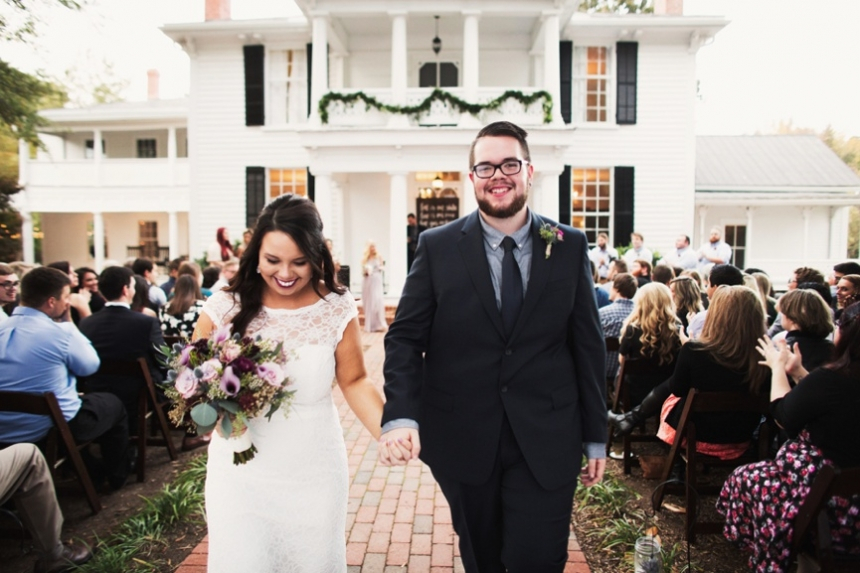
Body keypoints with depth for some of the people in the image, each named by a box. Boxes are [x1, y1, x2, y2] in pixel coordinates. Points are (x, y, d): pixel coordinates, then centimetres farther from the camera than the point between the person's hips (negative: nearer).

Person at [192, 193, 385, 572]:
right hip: (241, 472, 0)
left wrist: (388, 431, -17)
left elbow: (354, 382, 0)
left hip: (314, 472, 1)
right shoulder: (226, 306, -9)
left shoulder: (337, 308, -7)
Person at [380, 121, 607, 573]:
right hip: (461, 440, 1)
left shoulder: (570, 246, 0)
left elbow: (588, 345, 3)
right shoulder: (437, 247, -3)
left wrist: (595, 436, 5)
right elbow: (405, 336, -5)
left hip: (546, 443, 0)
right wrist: (401, 417, -20)